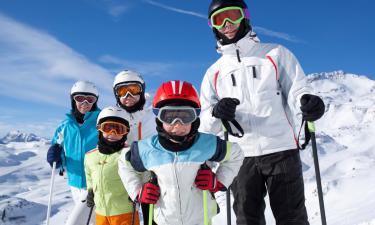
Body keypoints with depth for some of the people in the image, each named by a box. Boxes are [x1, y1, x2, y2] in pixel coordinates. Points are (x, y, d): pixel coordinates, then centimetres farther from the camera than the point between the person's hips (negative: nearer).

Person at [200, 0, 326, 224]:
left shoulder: (276, 54, 8)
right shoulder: (214, 73, 12)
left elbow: (297, 89, 1)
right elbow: (206, 125, 7)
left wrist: (307, 101, -24)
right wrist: (216, 114, -17)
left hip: (281, 150, -2)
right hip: (241, 157, 2)